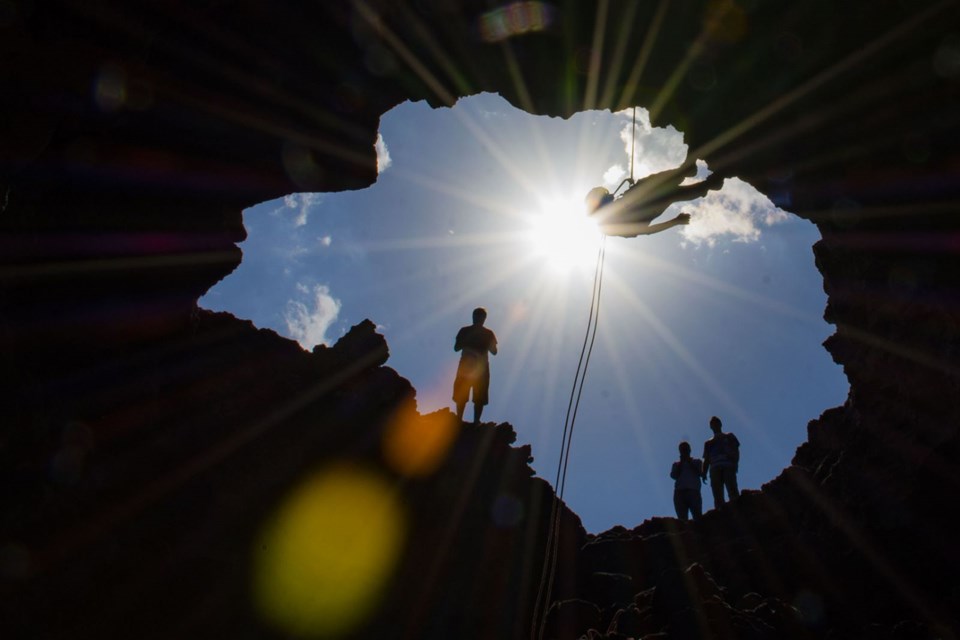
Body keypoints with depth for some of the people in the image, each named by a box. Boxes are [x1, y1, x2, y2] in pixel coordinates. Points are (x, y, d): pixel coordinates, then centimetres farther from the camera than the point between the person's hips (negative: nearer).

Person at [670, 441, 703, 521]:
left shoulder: (696, 461, 23)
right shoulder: (676, 464, 26)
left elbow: (700, 472, 6)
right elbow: (673, 475, 10)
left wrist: (689, 462, 8)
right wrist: (681, 463, 9)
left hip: (693, 490, -1)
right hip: (679, 491, 2)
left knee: (697, 516, -18)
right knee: (682, 518, -14)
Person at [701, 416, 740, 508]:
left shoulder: (729, 437, 24)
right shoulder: (709, 443, 30)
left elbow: (736, 451, 10)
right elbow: (706, 460, 21)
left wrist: (735, 463, -10)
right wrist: (704, 473, 2)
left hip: (728, 467, -2)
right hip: (715, 469, 3)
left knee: (733, 491, -21)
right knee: (717, 496, -13)